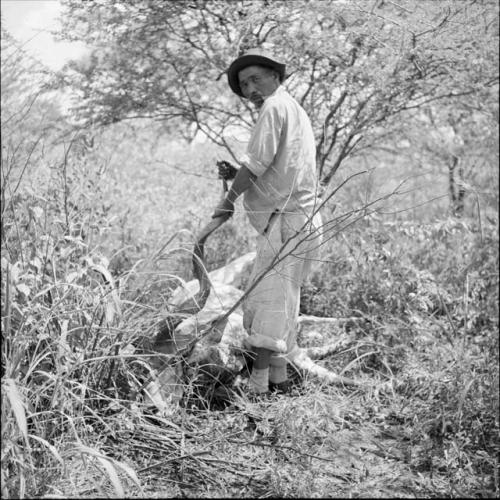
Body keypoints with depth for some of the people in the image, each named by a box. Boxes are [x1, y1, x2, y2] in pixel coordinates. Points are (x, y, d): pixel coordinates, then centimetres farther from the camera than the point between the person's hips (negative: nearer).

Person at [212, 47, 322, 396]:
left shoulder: (275, 108, -6)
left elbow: (257, 163, -13)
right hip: (301, 220, 10)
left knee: (269, 299, -13)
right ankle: (279, 376, 18)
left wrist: (229, 199, 0)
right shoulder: (295, 110, 25)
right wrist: (236, 175, 11)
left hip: (286, 220, -10)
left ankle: (258, 384, -15)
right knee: (282, 298, 13)